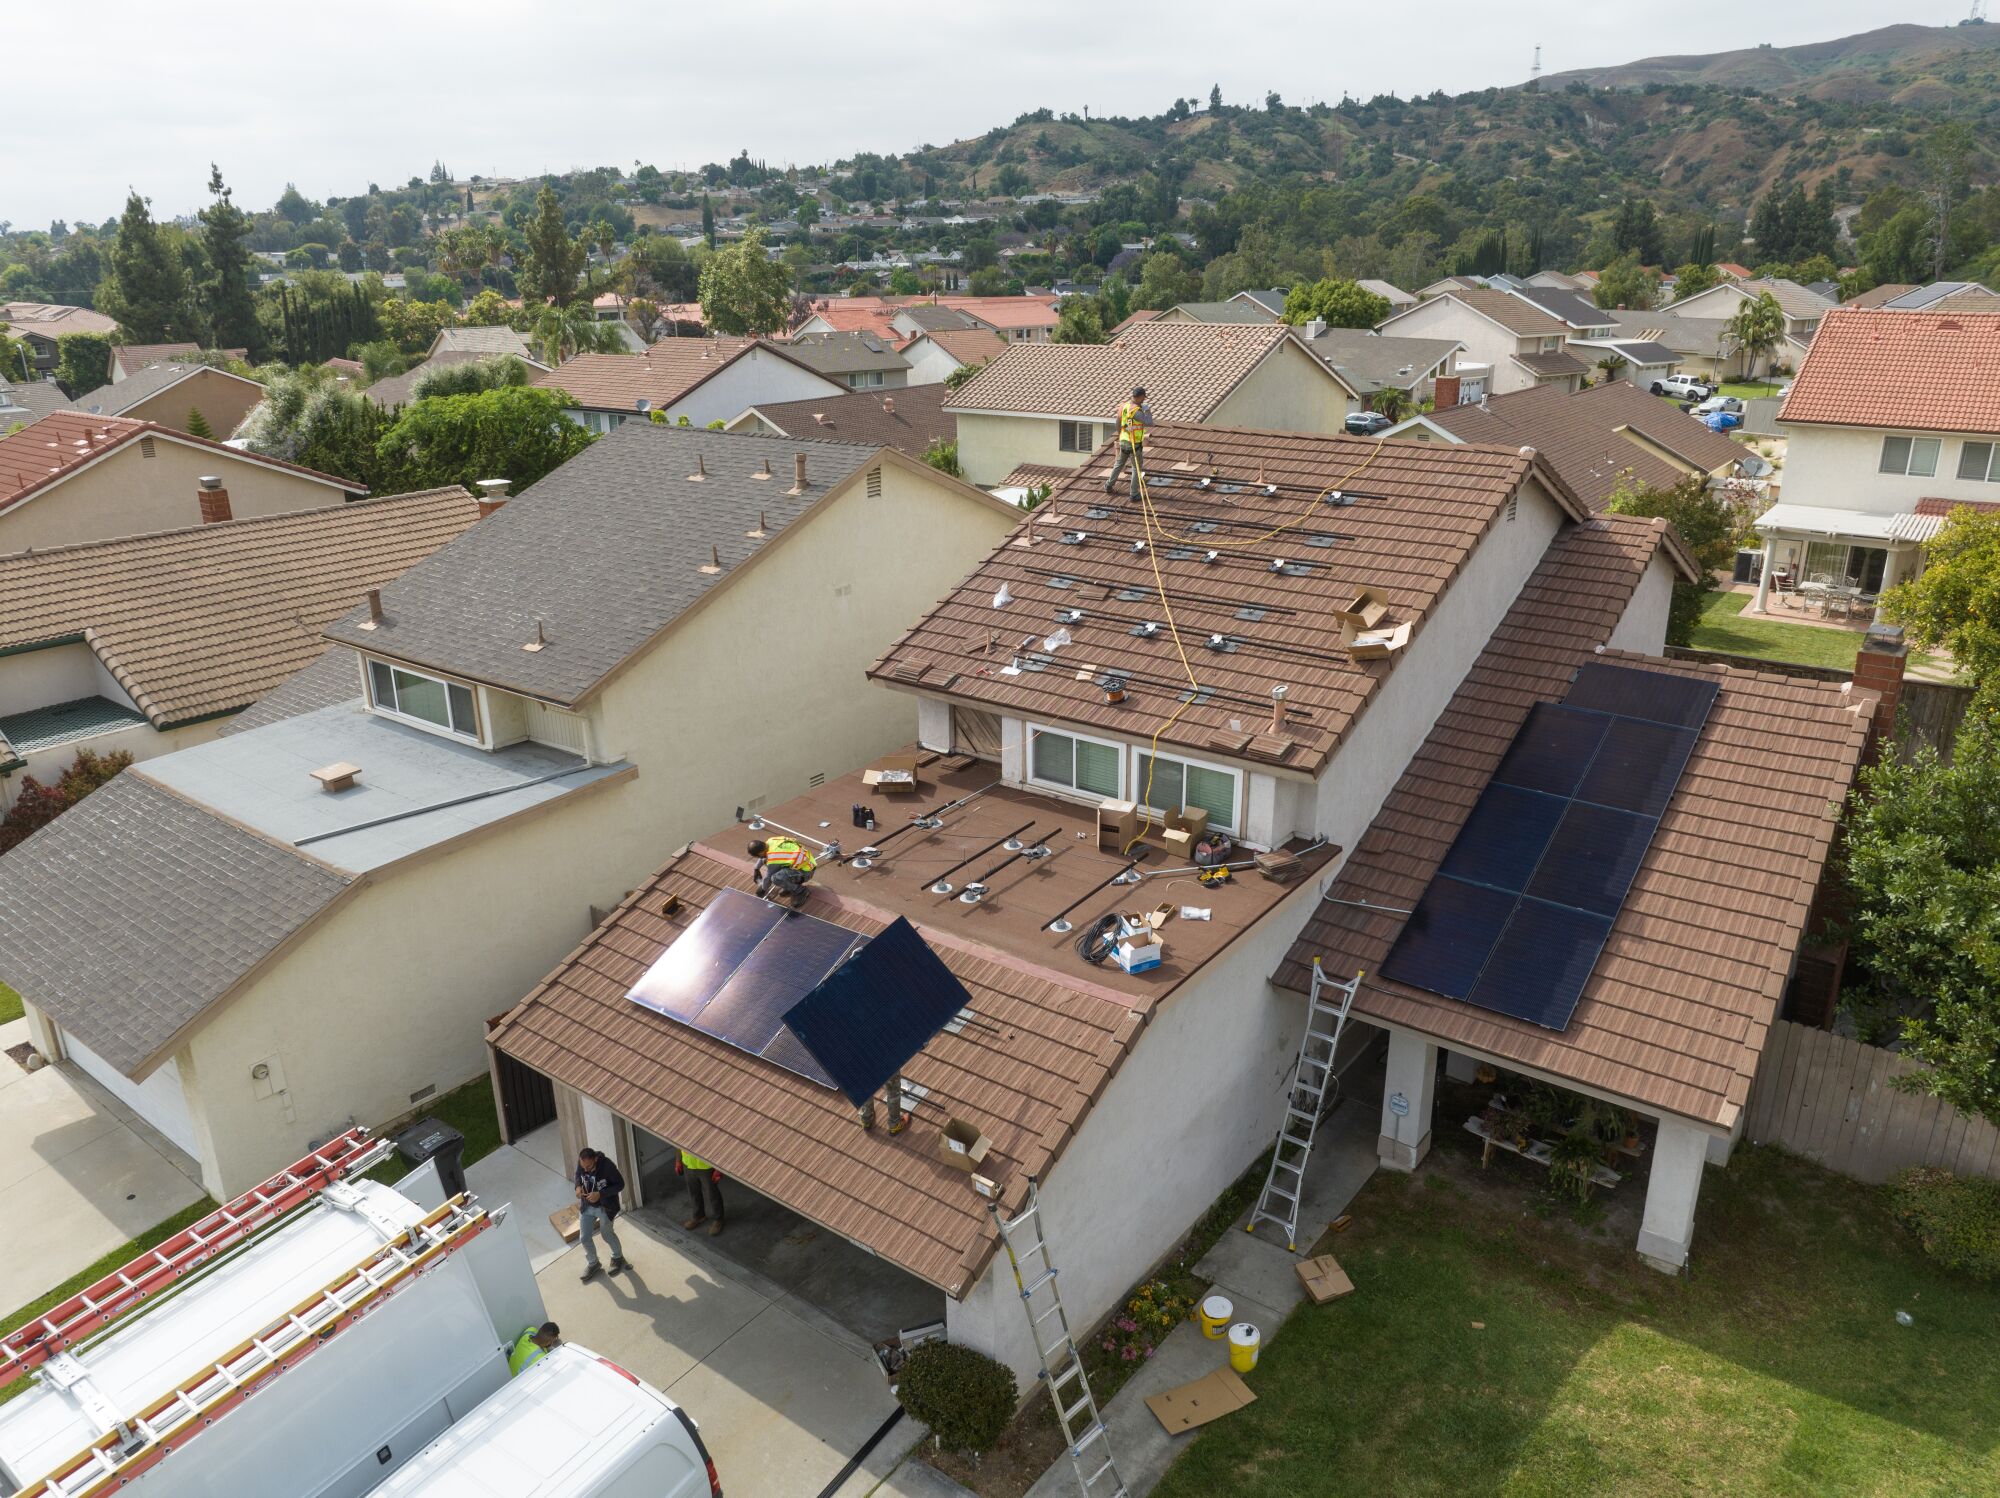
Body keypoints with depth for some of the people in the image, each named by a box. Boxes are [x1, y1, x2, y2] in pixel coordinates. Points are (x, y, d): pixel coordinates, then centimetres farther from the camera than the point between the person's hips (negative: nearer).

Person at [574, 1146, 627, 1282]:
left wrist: (600, 1194, -31)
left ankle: (617, 1257, 48)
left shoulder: (607, 1165, -33)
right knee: (585, 1237, 14)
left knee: (607, 1234, 18)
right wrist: (578, 1186, -16)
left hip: (605, 1207, -4)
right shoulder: (581, 1163, -19)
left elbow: (620, 1184, -21)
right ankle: (592, 1263, 41)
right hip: (586, 1206, 4)